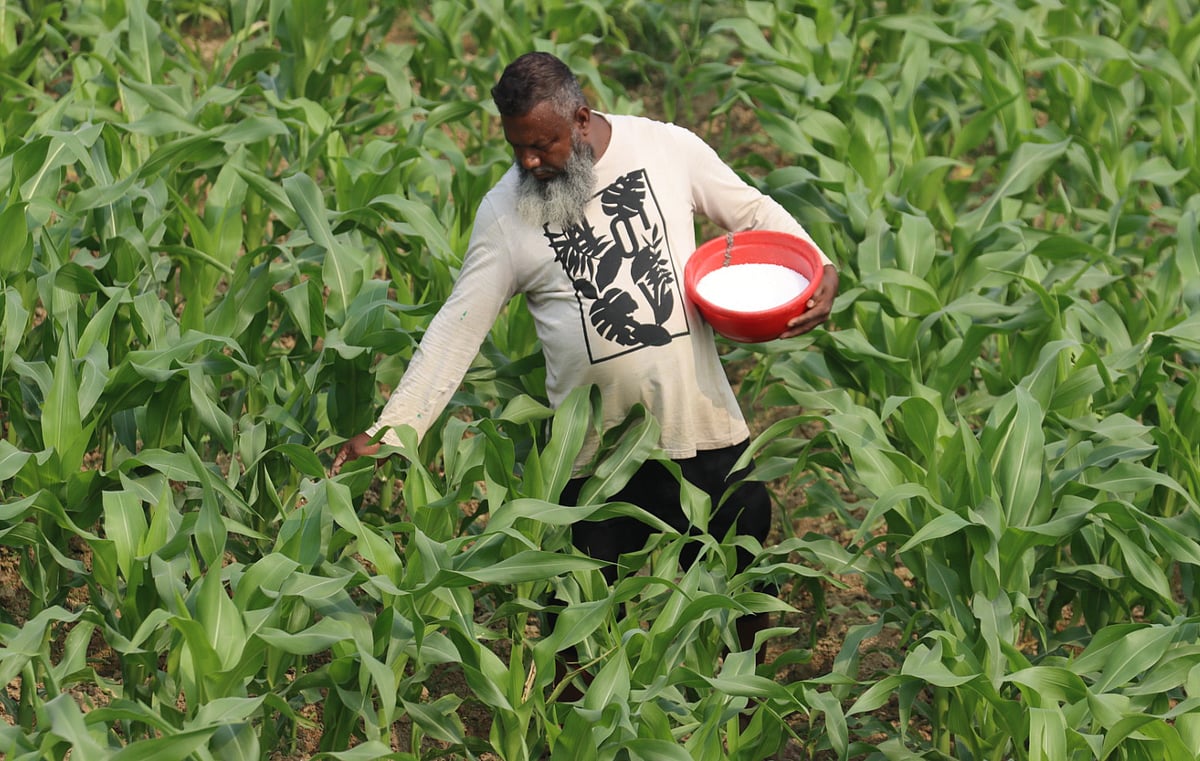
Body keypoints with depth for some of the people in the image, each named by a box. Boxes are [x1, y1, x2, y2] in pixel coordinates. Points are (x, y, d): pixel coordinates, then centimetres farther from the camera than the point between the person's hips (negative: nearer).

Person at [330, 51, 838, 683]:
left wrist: (819, 268, -9)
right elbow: (458, 326, -5)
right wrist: (389, 432, -13)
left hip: (702, 424, 1)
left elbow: (753, 213, 9)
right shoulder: (504, 210, -5)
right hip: (593, 452, 0)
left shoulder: (669, 149, -4)